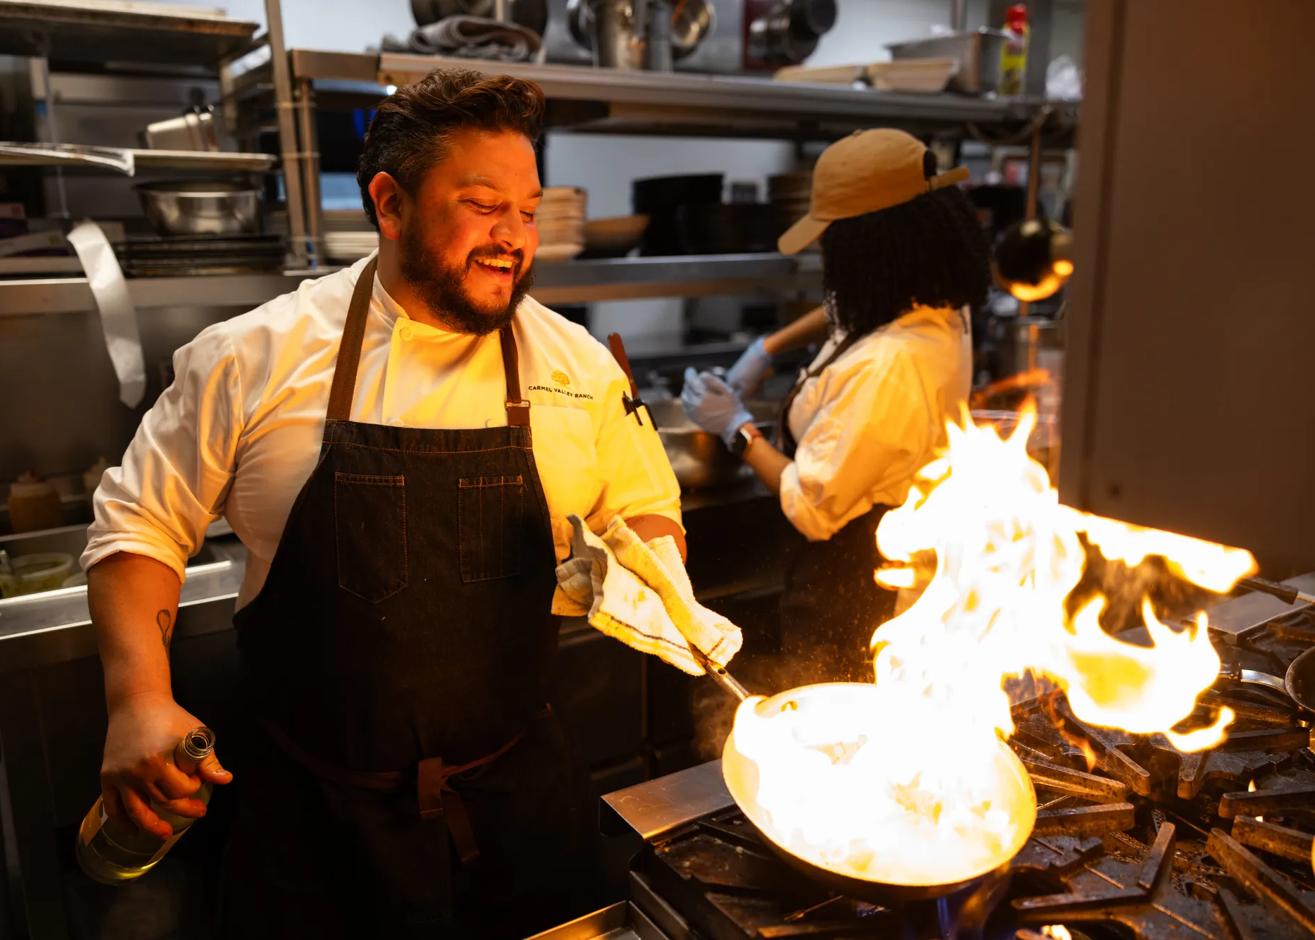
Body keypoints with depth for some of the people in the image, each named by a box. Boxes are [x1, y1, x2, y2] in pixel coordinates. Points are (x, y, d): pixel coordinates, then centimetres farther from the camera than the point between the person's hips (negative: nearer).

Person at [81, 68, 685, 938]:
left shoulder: (580, 367, -4)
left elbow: (649, 516, 8)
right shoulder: (252, 358, -9)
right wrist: (139, 698, -13)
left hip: (518, 796, 2)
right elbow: (141, 526, 0)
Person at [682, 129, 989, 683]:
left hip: (850, 585, -9)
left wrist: (736, 428, -13)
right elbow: (845, 310, 20)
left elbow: (809, 507, -25)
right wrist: (768, 348, 12)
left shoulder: (885, 367, -34)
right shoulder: (938, 308, -5)